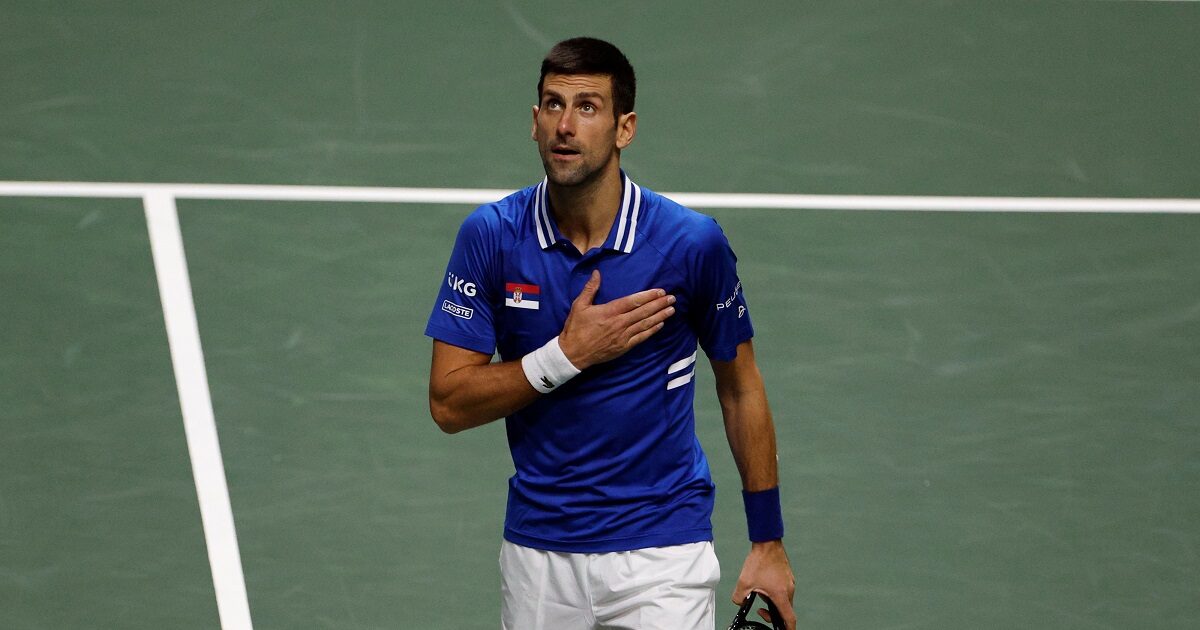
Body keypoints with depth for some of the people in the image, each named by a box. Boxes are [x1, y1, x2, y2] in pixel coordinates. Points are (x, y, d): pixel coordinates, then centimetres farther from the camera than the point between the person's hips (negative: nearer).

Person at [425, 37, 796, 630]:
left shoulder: (692, 242, -9)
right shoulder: (490, 235, -6)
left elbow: (741, 390, 4)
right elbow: (448, 403, -7)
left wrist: (768, 542, 4)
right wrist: (568, 353, -18)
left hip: (662, 554, -2)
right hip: (538, 552, 2)